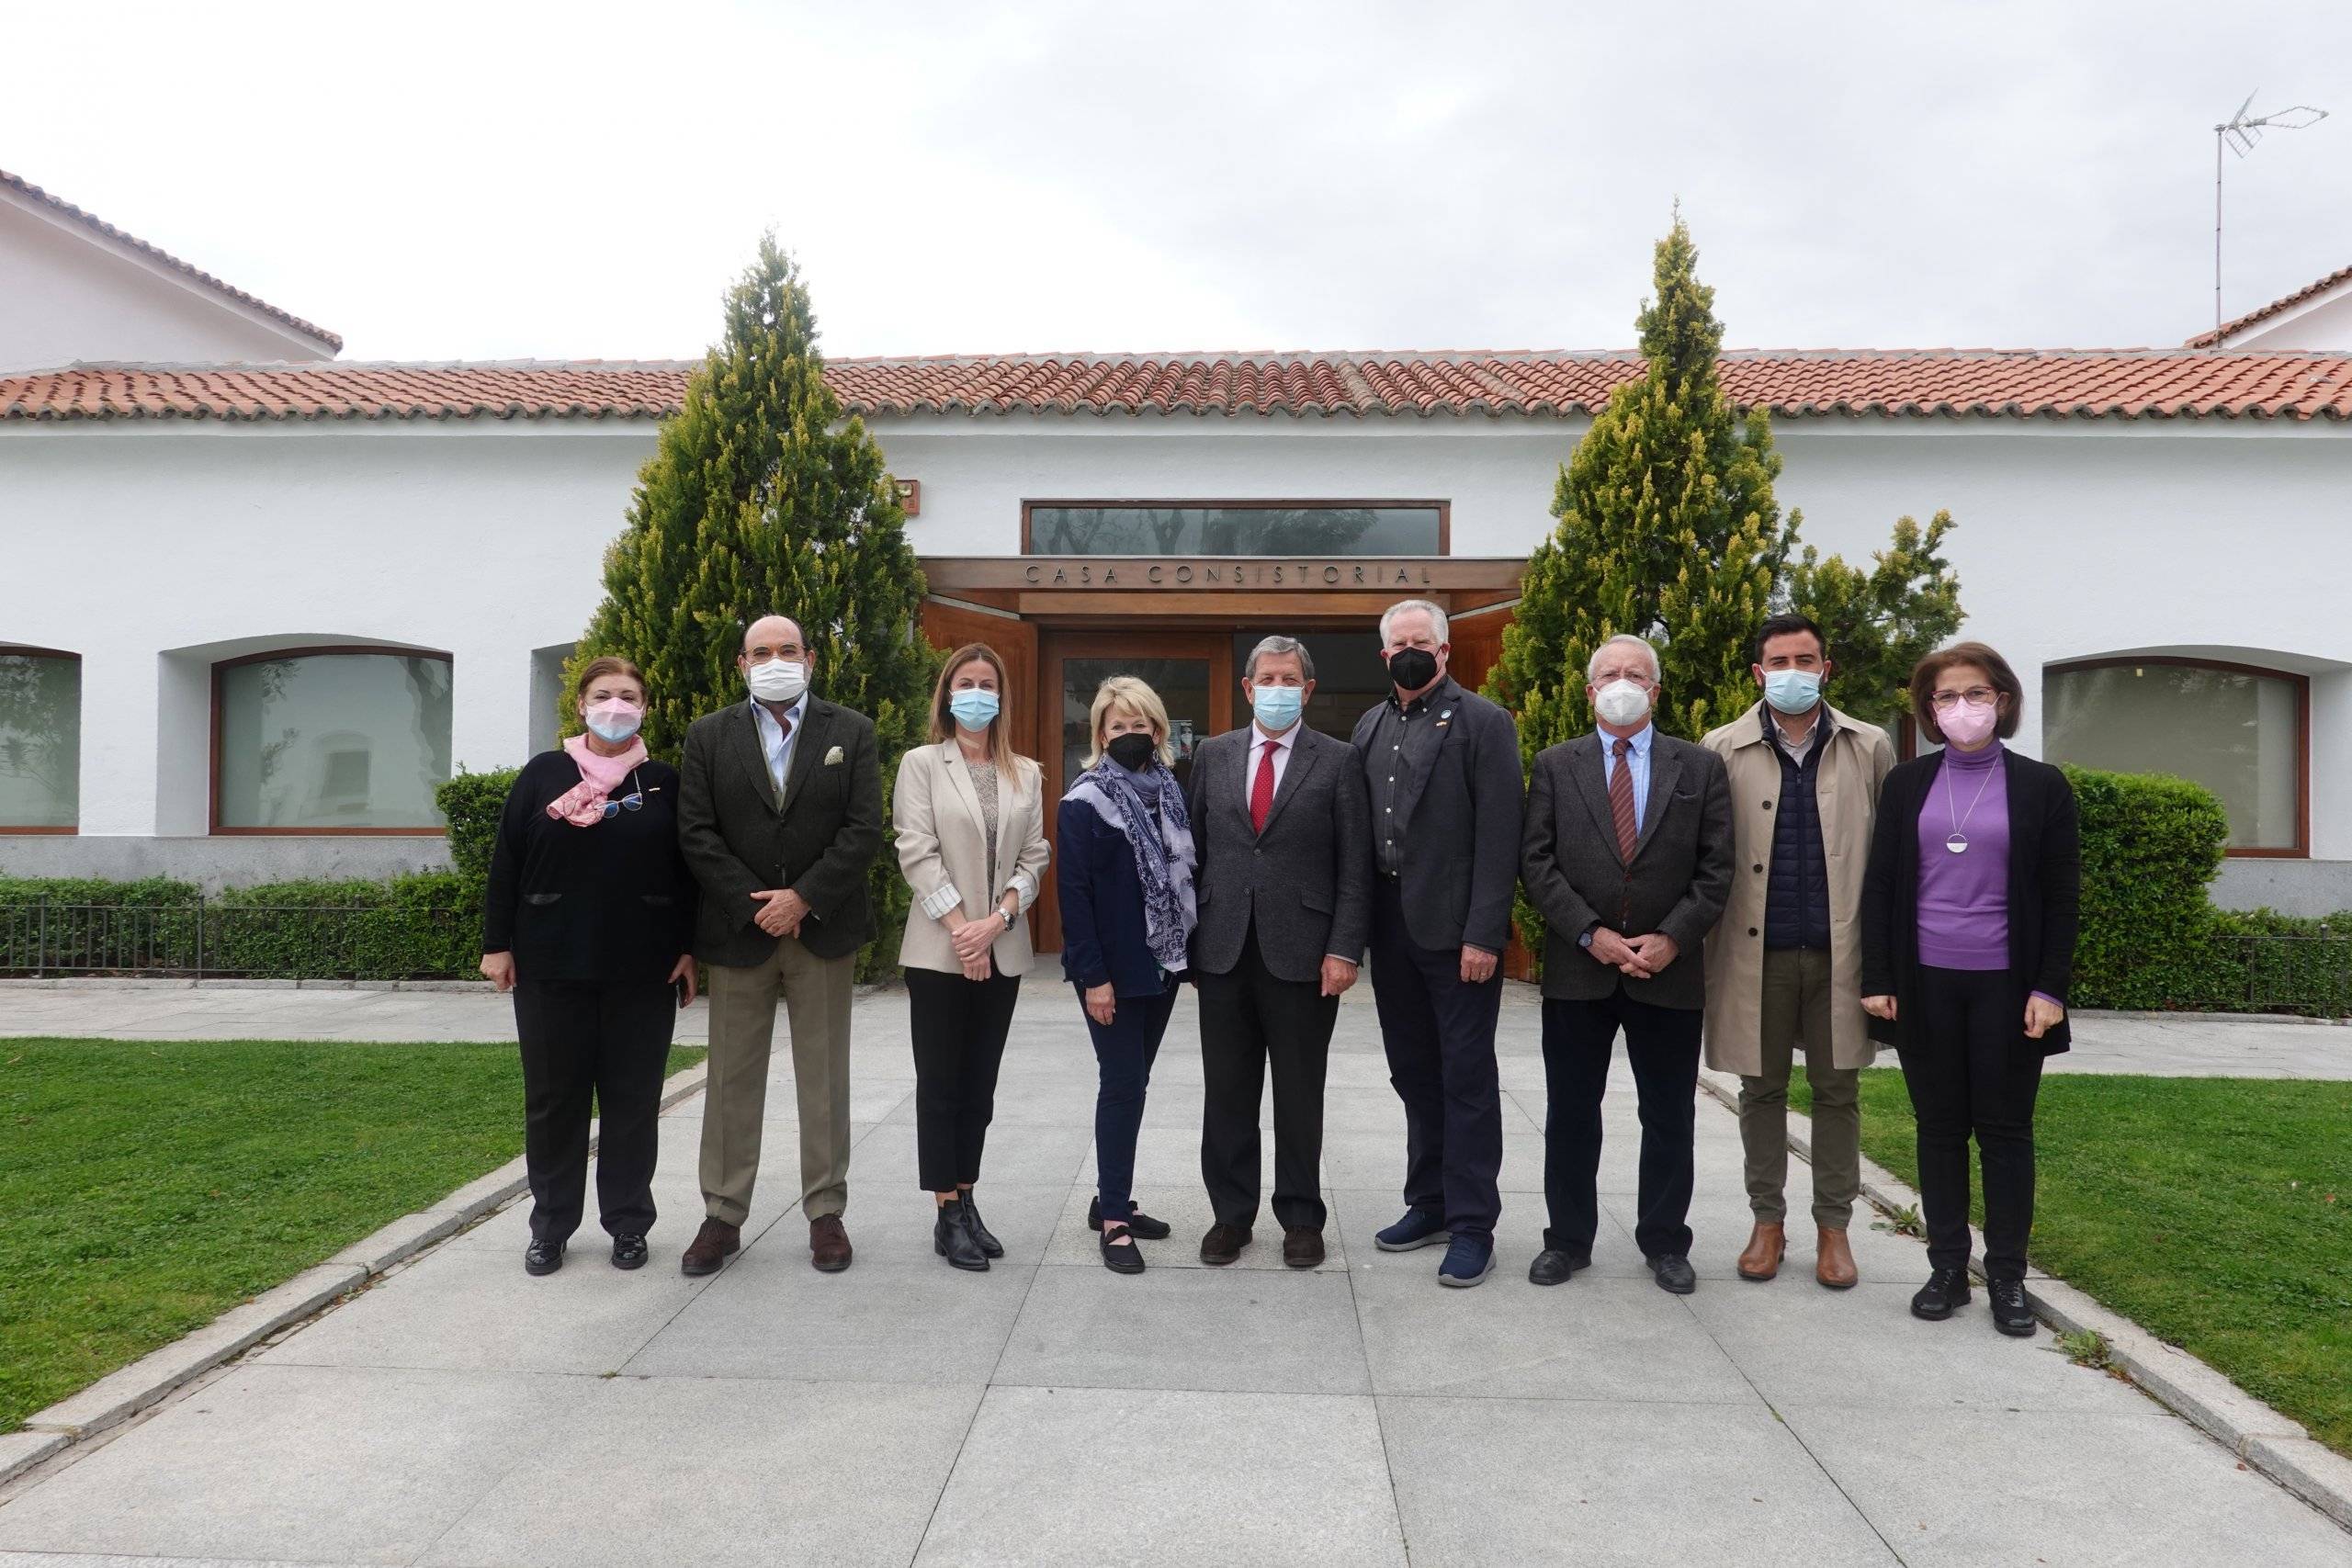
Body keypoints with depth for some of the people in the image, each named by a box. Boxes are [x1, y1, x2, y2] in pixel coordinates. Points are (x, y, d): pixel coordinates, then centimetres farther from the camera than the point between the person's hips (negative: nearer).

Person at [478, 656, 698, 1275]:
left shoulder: (664, 782, 6)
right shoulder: (543, 774, 5)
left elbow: (687, 871, 5)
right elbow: (506, 863, 5)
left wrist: (688, 950, 0)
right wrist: (497, 943, 0)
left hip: (643, 969, 0)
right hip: (552, 967, 0)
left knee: (633, 1098, 6)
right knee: (554, 1097, 8)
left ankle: (628, 1223, 18)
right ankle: (550, 1228, 21)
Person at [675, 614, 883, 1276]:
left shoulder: (851, 732, 4)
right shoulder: (709, 736, 6)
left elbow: (864, 829, -4)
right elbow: (696, 833, -1)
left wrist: (803, 898, -12)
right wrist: (755, 907, -10)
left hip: (824, 928, 0)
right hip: (738, 930, 1)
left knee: (825, 1079, 6)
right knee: (732, 1080, 7)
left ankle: (826, 1214, 15)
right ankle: (723, 1216, 17)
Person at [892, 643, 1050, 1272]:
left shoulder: (1026, 774, 10)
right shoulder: (921, 764, 1)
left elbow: (1033, 858, 4)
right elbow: (917, 853, -8)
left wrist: (997, 920, -11)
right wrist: (960, 926, -15)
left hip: (1001, 952, 3)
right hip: (939, 950, -3)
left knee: (980, 1082, 9)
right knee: (940, 1083, 2)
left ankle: (967, 1201, 18)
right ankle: (947, 1214, 8)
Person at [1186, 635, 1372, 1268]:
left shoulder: (1337, 761, 0)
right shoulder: (1213, 755, 9)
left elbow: (1354, 865, -3)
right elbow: (1193, 848, 10)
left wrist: (1344, 949, -10)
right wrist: (1187, 939, 5)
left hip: (1302, 953, -2)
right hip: (1223, 949, 3)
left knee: (1299, 1094, 8)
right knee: (1226, 1092, 10)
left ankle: (1301, 1217, 22)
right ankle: (1231, 1213, 23)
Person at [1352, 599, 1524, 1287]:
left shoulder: (1482, 722, -6)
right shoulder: (1370, 727, 12)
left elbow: (1499, 836, -12)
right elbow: (1361, 826, 10)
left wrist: (1483, 934, -17)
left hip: (1455, 929, -6)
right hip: (1391, 927, 6)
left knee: (1466, 1079, 1)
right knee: (1414, 1076, 14)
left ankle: (1472, 1226, 10)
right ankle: (1429, 1204, 27)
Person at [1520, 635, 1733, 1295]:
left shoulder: (1700, 767, 4)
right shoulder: (1555, 765, 5)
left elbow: (1715, 868, 0)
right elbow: (1537, 862, -2)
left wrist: (1672, 938, -12)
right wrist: (1591, 934, -12)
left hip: (1670, 970, 0)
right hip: (1577, 969, 0)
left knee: (1670, 1118, 10)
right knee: (1570, 1115, 9)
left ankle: (1665, 1242, 25)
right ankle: (1568, 1238, 22)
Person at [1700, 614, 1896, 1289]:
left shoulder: (1870, 749, 4)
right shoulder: (1723, 750, 0)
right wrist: (1697, 945, -4)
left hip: (1839, 947, 1)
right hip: (1757, 949, 0)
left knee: (1838, 1091, 9)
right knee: (1762, 1089, 10)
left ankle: (1833, 1227, 22)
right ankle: (1767, 1221, 24)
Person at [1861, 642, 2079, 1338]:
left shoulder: (2042, 786, 1)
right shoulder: (1906, 784, 5)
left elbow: (2062, 896, 0)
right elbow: (1880, 884, 5)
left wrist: (2051, 987, -7)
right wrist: (1877, 979, -2)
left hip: (2005, 987, -1)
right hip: (1925, 984, 2)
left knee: (2005, 1130, 5)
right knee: (1939, 1129, 8)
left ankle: (2007, 1277, 16)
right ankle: (1947, 1268, 17)